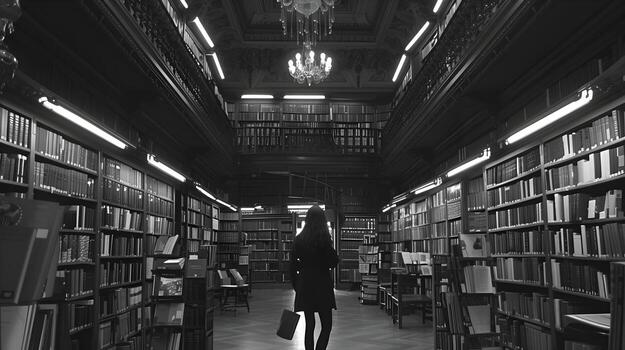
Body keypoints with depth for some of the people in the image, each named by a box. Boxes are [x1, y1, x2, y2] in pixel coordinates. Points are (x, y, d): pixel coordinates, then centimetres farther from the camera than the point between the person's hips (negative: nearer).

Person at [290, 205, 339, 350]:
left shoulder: (299, 239, 3)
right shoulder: (324, 238, -11)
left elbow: (293, 264, 5)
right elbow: (334, 261, -10)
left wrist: (296, 286, 13)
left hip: (304, 285, 4)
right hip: (322, 284, -4)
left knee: (309, 325, 12)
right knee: (326, 326, 4)